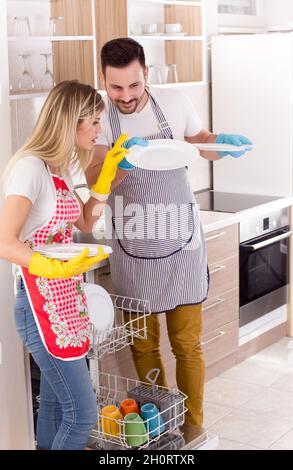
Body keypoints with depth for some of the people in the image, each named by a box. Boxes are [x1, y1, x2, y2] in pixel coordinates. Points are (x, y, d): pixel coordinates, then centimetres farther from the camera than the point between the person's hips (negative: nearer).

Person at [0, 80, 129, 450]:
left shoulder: (59, 168, 11)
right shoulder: (30, 167, -17)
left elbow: (85, 223, 19)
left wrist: (108, 170, 13)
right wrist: (58, 268, -35)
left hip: (66, 303, 9)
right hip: (42, 305, -9)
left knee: (55, 403, 15)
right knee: (82, 412, -6)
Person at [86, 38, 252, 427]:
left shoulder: (174, 103, -5)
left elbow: (200, 144, 12)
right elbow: (94, 181, -19)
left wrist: (224, 143, -9)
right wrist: (122, 164, -38)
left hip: (181, 247, 0)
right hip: (133, 253, 0)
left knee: (187, 345, 5)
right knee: (143, 347, 12)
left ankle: (193, 426, 22)